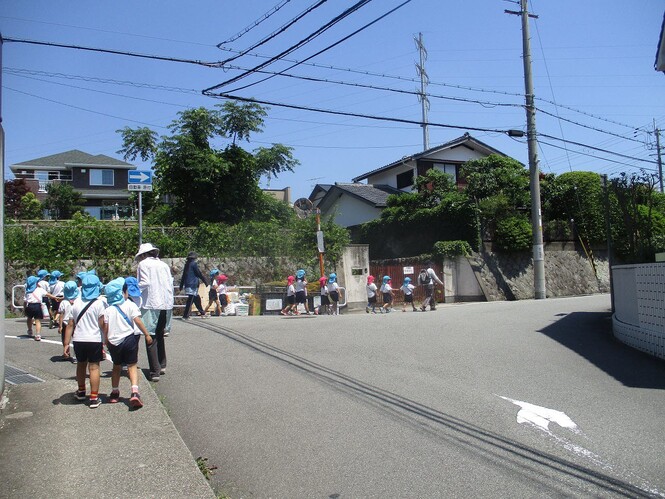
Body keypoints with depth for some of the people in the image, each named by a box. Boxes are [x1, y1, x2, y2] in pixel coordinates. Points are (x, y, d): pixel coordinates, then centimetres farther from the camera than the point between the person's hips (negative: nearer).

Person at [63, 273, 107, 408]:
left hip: (78, 340, 4)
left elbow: (70, 325, 2)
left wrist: (66, 344, 5)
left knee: (81, 364, 22)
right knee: (94, 367, 2)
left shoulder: (76, 303, 2)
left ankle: (81, 391, 39)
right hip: (94, 340, -4)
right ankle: (94, 398, 1)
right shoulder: (99, 304, -9)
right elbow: (102, 325, -10)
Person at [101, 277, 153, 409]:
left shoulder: (108, 309, 2)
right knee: (132, 366, 1)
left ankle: (114, 393, 29)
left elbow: (105, 327, 2)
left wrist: (106, 340, 16)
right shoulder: (130, 305, -6)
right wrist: (147, 334, -8)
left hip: (114, 341, 3)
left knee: (117, 366, 20)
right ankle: (134, 392, -17)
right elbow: (137, 321, -13)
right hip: (129, 339, -3)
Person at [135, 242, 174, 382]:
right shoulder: (164, 265, 14)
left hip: (151, 304, -6)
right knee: (160, 335, 21)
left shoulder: (143, 264, -2)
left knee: (151, 338, -3)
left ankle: (155, 371, -4)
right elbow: (170, 285, 12)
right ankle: (162, 365, 28)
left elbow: (145, 283, -14)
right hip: (166, 304, 6)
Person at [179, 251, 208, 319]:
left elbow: (183, 275, 17)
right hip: (193, 285, -9)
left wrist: (181, 286, 21)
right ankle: (185, 316, -10)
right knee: (190, 300, -8)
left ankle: (202, 313, 26)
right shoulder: (194, 264, -8)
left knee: (197, 298, 17)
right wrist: (205, 281, 0)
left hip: (187, 285, 9)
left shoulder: (187, 264, 14)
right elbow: (199, 274, -9)